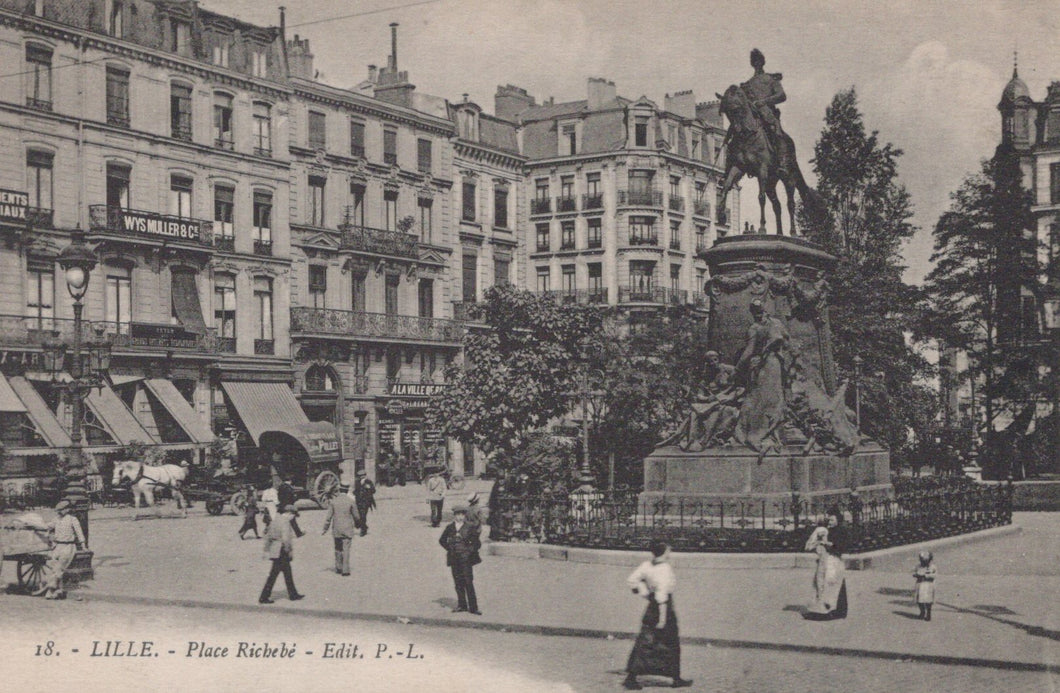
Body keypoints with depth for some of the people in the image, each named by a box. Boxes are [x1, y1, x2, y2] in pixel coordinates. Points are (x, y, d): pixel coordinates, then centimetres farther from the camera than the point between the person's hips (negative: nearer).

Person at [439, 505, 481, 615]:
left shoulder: (469, 527, -2)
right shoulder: (450, 527, 6)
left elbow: (477, 543, 2)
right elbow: (442, 540, 18)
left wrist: (470, 550, -6)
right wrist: (449, 549, 7)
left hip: (465, 557, -3)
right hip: (454, 558, 3)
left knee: (468, 582, -6)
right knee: (458, 582, 7)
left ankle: (473, 607, -4)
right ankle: (461, 605, 18)